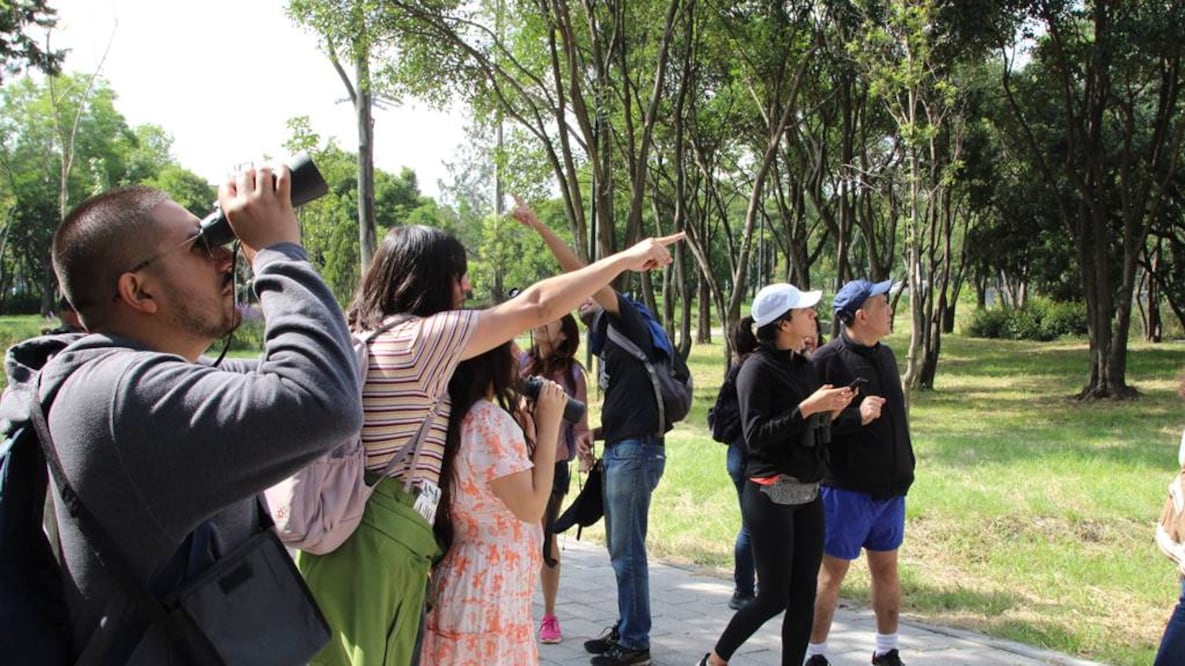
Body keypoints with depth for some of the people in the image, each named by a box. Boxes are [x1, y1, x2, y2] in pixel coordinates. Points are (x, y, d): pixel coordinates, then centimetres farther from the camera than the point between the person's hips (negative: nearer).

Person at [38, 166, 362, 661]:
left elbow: (272, 382, 15)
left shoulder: (125, 378, 5)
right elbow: (322, 404, -38)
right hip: (164, 650, -10)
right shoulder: (123, 392, -27)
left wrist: (271, 261, 3)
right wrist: (279, 250, -26)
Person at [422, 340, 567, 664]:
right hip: (489, 593, -9)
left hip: (472, 583, 9)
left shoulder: (456, 416, 7)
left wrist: (525, 424, 8)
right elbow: (532, 506, -20)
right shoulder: (491, 420, -21)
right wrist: (548, 424, -14)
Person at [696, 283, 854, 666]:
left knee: (804, 595, 6)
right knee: (773, 597, -1)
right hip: (771, 494, -7)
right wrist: (808, 408, -21)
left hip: (808, 494, 7)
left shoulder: (804, 366, 10)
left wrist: (831, 413, -1)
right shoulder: (758, 368, -11)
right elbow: (756, 435, -18)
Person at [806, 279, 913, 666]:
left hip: (890, 488, 7)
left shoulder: (885, 356, 10)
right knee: (832, 572, 2)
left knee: (886, 569, 15)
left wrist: (905, 470, 19)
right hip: (846, 488, -7)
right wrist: (856, 417, -27)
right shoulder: (828, 360, -14)